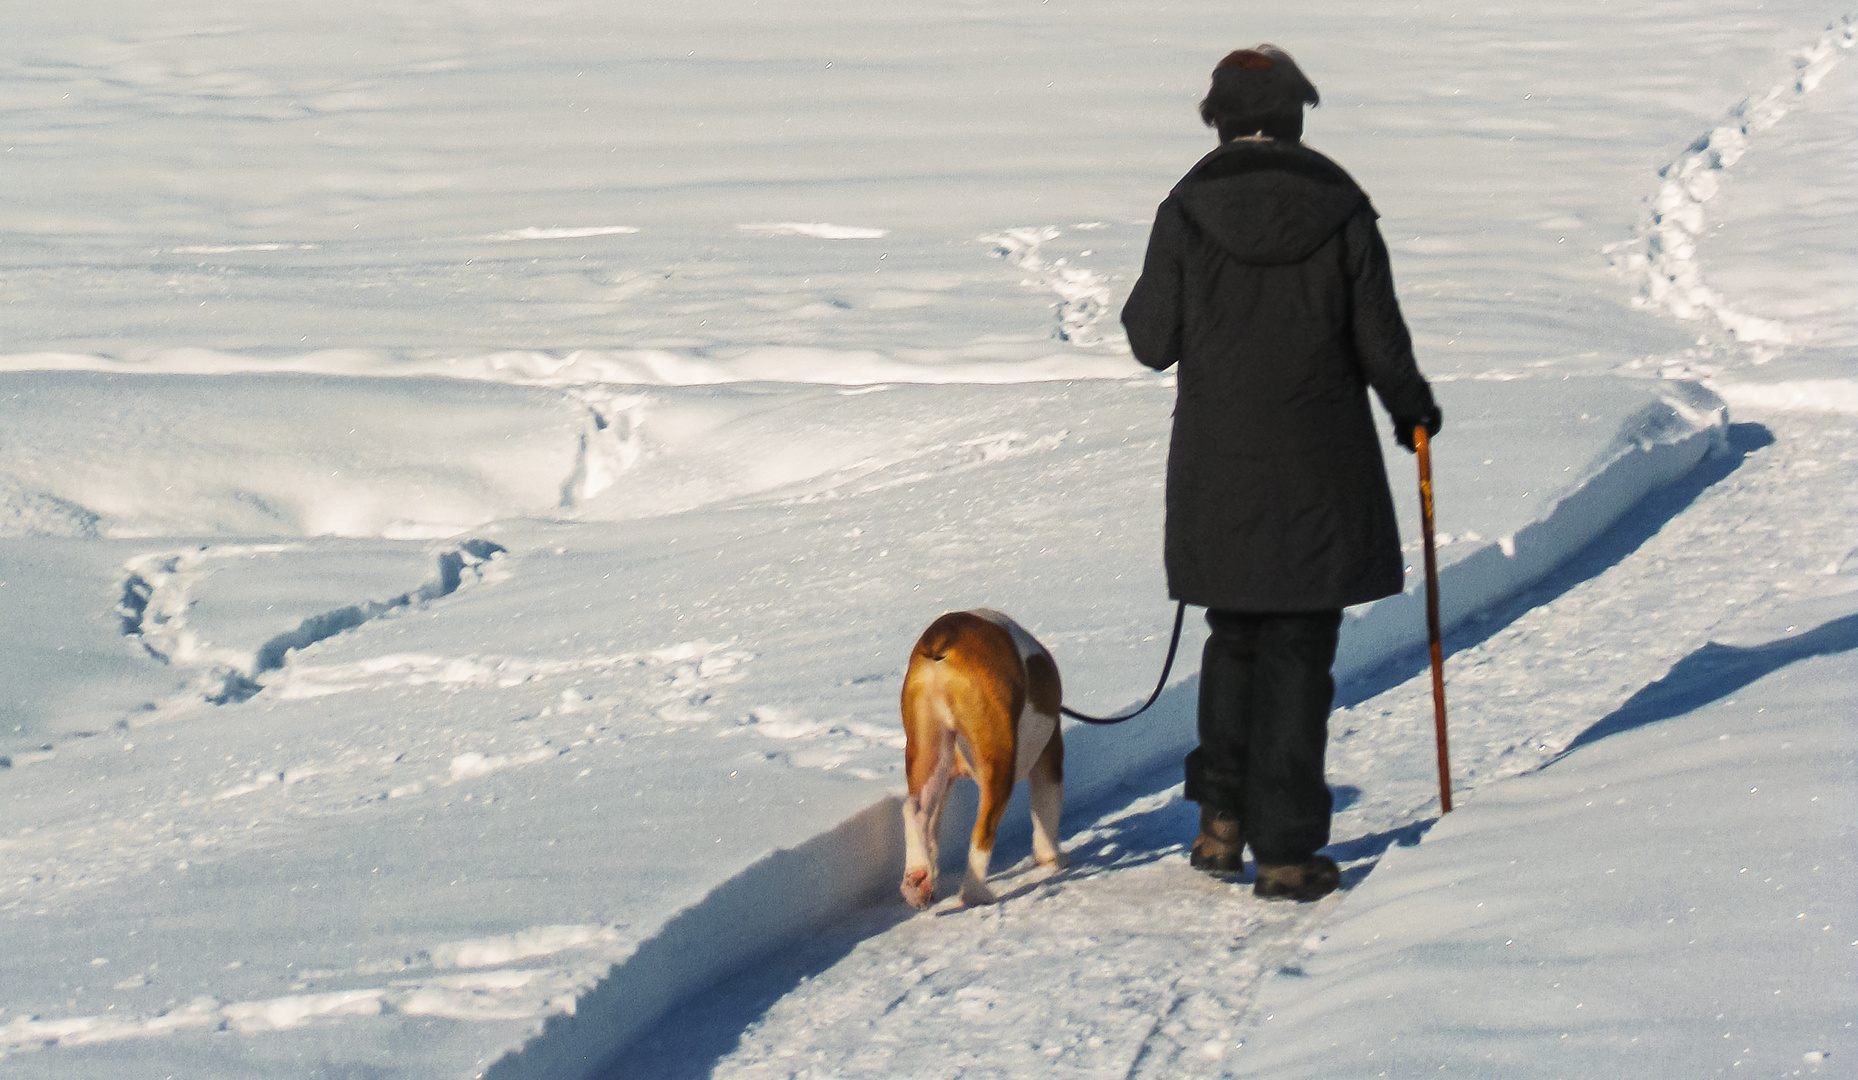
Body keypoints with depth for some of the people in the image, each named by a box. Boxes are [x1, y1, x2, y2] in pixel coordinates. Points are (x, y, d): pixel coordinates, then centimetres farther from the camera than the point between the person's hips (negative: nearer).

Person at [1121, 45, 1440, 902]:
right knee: (1298, 655, 4)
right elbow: (1380, 343, -4)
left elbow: (1153, 342, -1)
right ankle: (1286, 851, 3)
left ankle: (1222, 818, 17)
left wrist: (1142, 303, 22)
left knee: (1234, 637, 20)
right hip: (1319, 476, -1)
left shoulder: (1187, 213, -6)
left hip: (1218, 474, 1)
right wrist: (1412, 409, 16)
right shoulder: (1341, 211, -6)